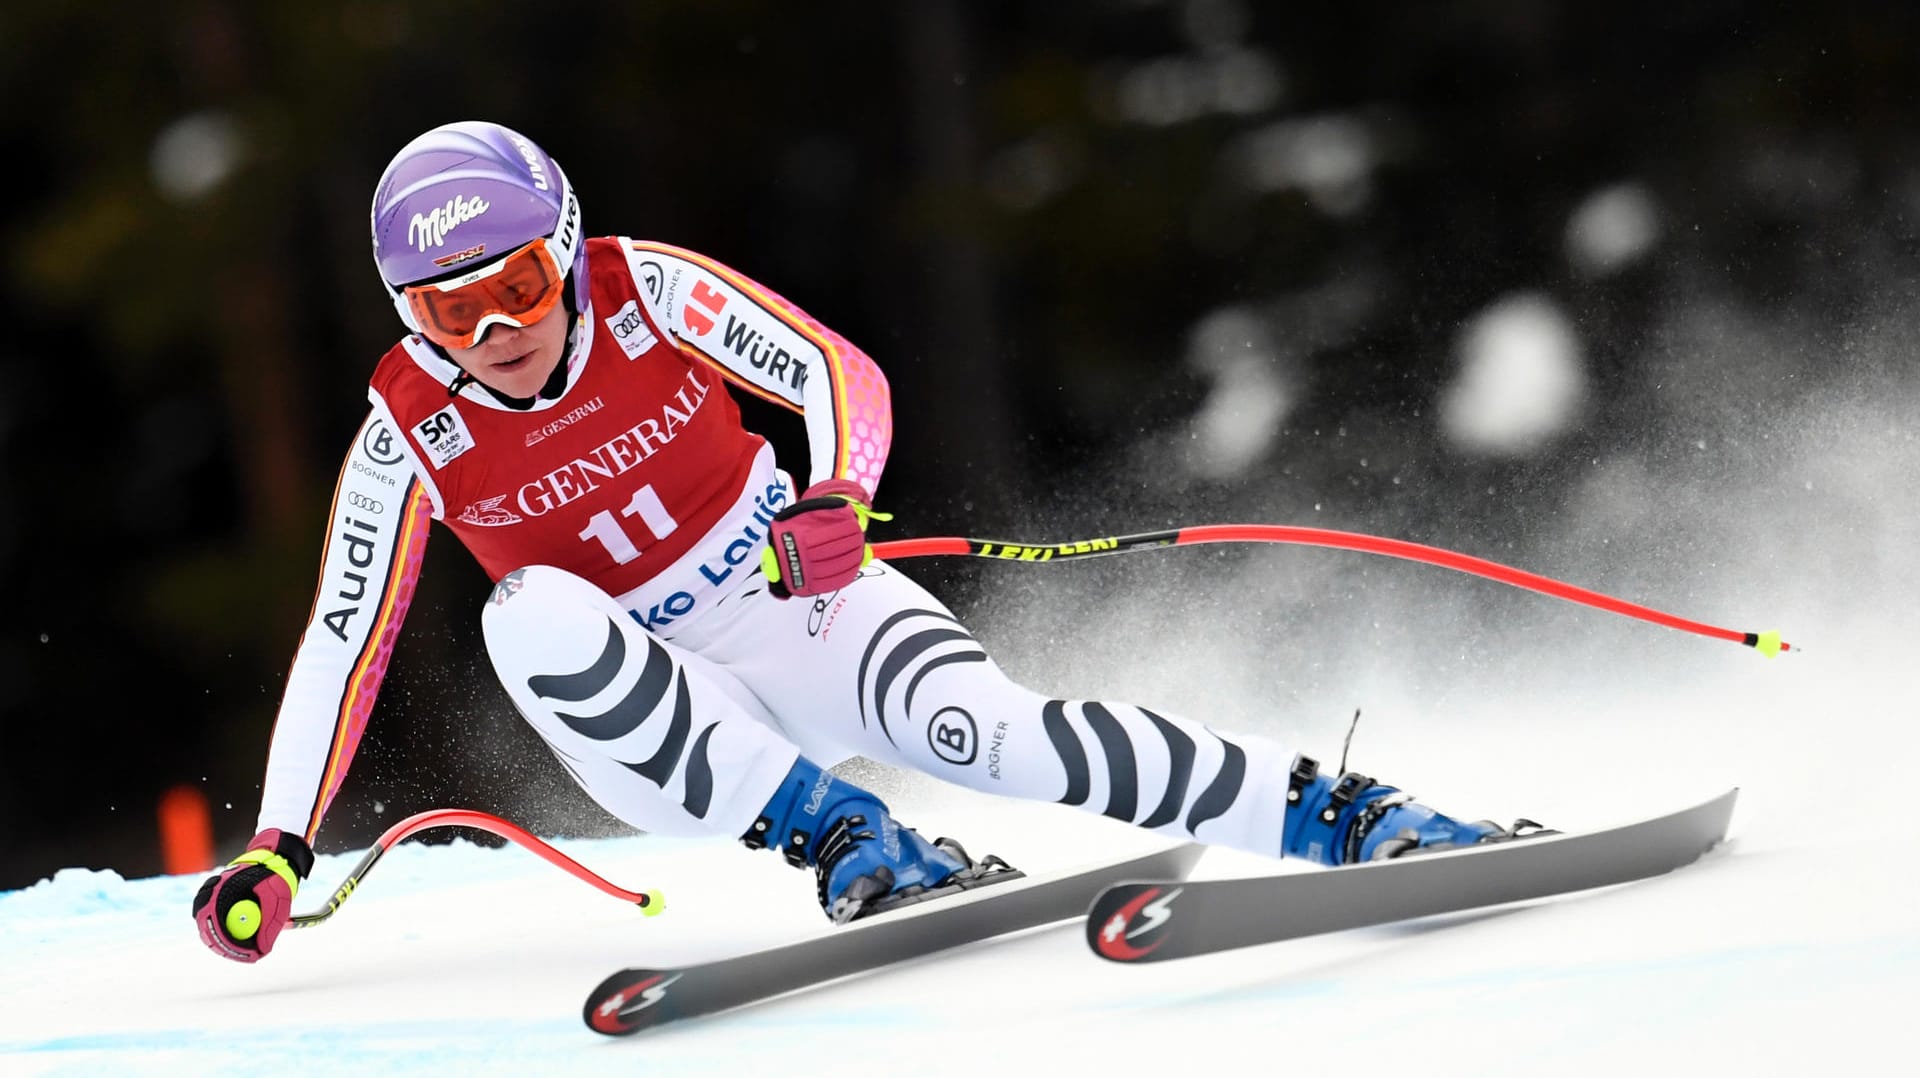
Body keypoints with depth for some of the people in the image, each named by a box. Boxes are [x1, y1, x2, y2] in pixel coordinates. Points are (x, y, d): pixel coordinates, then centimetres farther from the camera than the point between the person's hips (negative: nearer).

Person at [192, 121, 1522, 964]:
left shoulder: (647, 293, -14)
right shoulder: (409, 434, -12)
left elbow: (846, 379, -12)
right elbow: (343, 642, -5)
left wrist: (838, 498, -34)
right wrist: (278, 852, -11)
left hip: (800, 605, -1)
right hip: (646, 719, 1)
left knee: (980, 725, -29)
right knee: (530, 615, -32)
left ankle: (1342, 814, -27)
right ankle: (851, 845, -32)